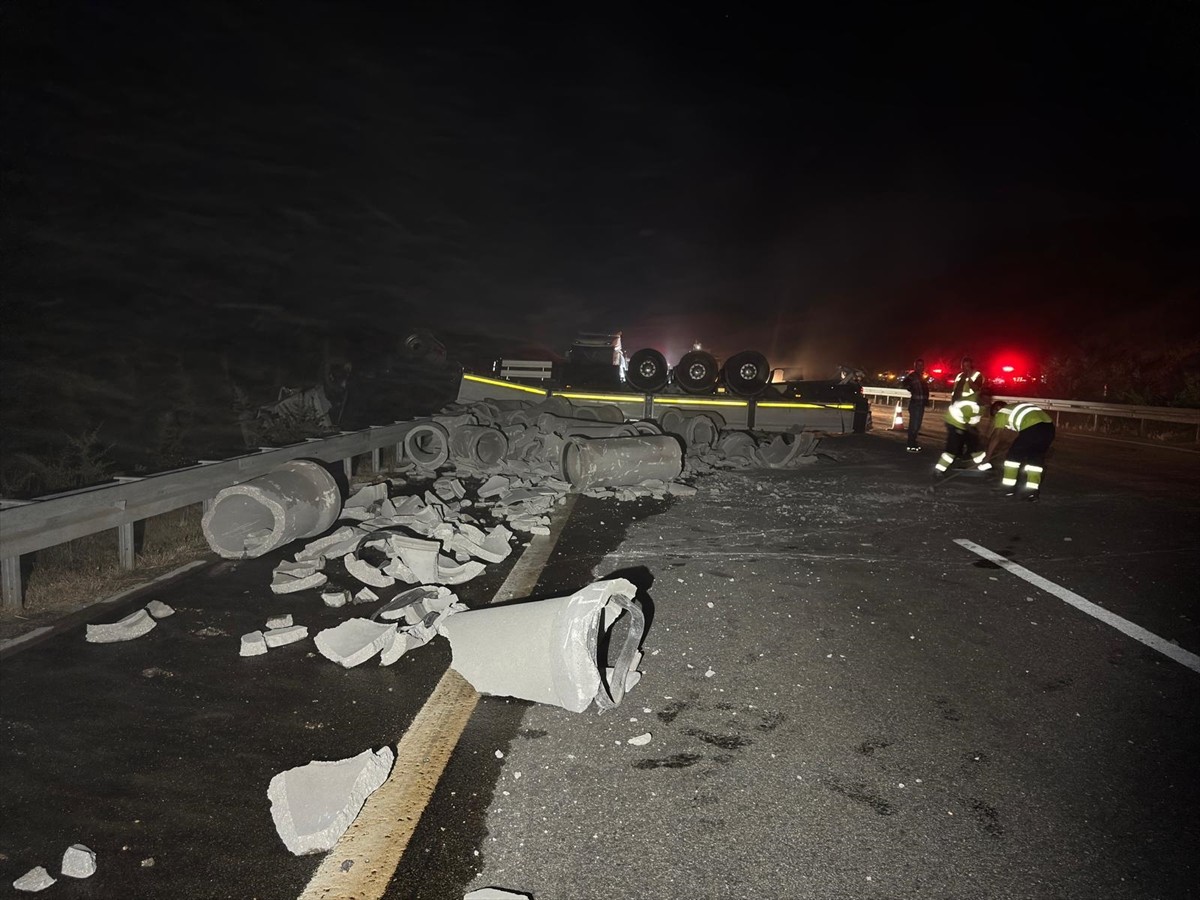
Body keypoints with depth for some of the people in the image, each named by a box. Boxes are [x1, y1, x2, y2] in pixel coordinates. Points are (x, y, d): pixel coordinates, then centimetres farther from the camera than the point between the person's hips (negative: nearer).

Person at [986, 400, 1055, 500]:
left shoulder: (1002, 412, 16)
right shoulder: (1017, 409, 36)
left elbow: (996, 437, 12)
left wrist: (988, 456, 16)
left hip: (1033, 428, -7)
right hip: (1049, 427, 7)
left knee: (1013, 455, 9)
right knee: (1036, 457, 20)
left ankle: (1008, 488, 12)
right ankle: (1032, 490, 16)